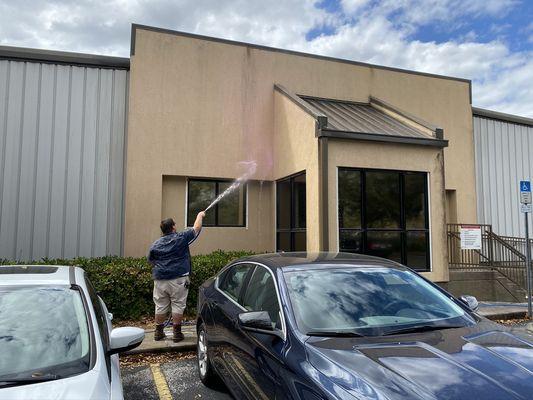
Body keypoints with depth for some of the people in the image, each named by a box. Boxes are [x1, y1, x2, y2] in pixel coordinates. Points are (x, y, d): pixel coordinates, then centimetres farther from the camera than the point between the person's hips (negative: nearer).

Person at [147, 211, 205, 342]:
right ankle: (177, 333, 7)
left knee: (160, 306, 12)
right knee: (178, 305, 3)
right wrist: (200, 215, 20)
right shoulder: (181, 238, -5)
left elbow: (150, 260, 17)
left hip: (160, 280, 4)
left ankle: (158, 332, 22)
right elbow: (196, 228, 4)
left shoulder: (155, 244, 7)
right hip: (178, 279, -4)